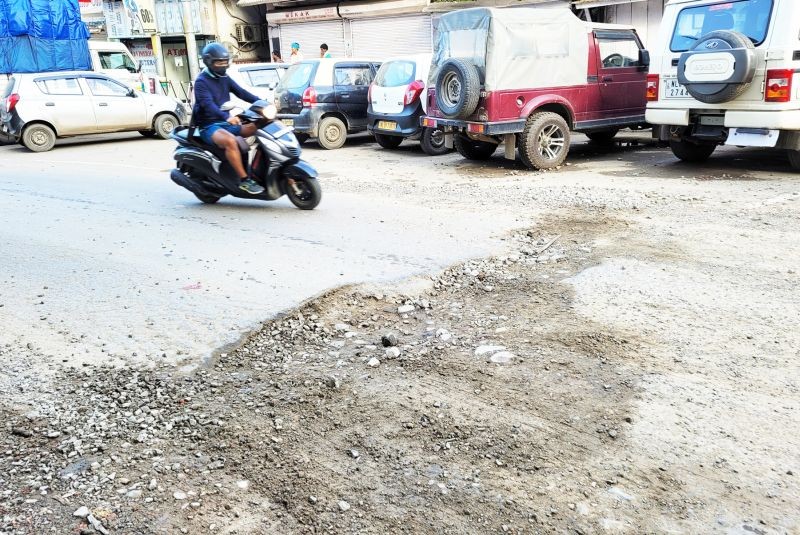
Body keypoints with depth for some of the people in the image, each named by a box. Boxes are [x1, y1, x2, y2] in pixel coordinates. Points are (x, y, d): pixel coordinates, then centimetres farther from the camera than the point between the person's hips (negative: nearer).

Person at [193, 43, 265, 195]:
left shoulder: (225, 79, 14)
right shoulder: (201, 81, -9)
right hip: (209, 126, -7)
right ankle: (244, 180, -33)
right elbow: (208, 104, -25)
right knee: (230, 141, -37)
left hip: (226, 123, 8)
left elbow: (241, 93, 5)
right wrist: (226, 117, -43)